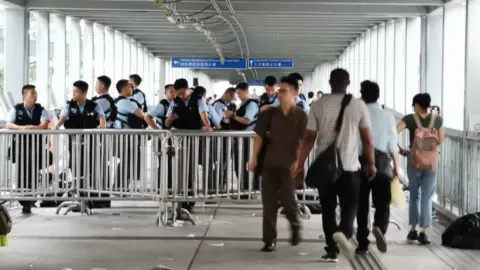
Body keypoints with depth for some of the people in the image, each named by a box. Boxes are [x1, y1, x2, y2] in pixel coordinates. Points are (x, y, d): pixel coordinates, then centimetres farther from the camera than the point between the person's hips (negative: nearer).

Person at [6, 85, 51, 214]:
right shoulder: (16, 109, 3)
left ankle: (29, 202, 6)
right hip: (20, 145, 0)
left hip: (36, 146, 0)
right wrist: (21, 128, -24)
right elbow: (8, 125, -7)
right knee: (22, 173, -1)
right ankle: (24, 202, 7)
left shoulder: (41, 110, 4)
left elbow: (45, 124, -10)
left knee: (32, 173, -1)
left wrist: (34, 128, -29)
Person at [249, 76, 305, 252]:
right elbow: (260, 135, 8)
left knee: (287, 200, -4)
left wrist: (299, 160, -20)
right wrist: (254, 158, 6)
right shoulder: (271, 113, 4)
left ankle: (295, 227, 27)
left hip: (289, 164, -3)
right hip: (269, 163, 3)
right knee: (269, 202, 2)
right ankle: (270, 240, 9)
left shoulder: (300, 115, -4)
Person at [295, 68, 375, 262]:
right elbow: (367, 138, -1)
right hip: (349, 166, -1)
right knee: (349, 207, 8)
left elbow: (309, 138, -3)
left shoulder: (319, 105, -2)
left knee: (328, 209, 12)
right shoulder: (358, 105, -3)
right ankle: (343, 232, -22)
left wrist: (300, 163, 4)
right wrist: (371, 163, 10)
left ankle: (332, 250, 12)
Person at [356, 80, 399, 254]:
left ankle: (363, 244, 9)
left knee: (362, 204, 8)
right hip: (381, 161, 0)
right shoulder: (387, 116, 1)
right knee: (382, 202, 6)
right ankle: (379, 227, -24)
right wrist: (396, 166, 9)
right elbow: (392, 144, 0)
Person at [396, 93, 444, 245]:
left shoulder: (410, 119, -5)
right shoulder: (437, 119, 1)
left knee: (414, 195, 16)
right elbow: (440, 141, 9)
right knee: (427, 197, 3)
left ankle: (413, 230, 19)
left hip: (414, 160, 0)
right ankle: (423, 232, -5)